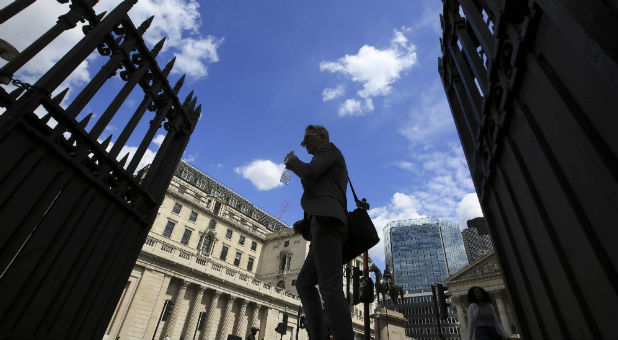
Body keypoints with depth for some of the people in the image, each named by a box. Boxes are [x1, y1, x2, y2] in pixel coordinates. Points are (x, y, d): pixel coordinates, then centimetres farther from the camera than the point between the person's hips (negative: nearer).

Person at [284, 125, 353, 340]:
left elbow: (309, 173, -8)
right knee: (304, 284, 10)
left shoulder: (329, 149, 12)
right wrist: (304, 225, 19)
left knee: (330, 288, -19)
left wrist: (291, 161, 15)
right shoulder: (331, 174, 38)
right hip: (328, 227, 10)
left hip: (326, 222, -10)